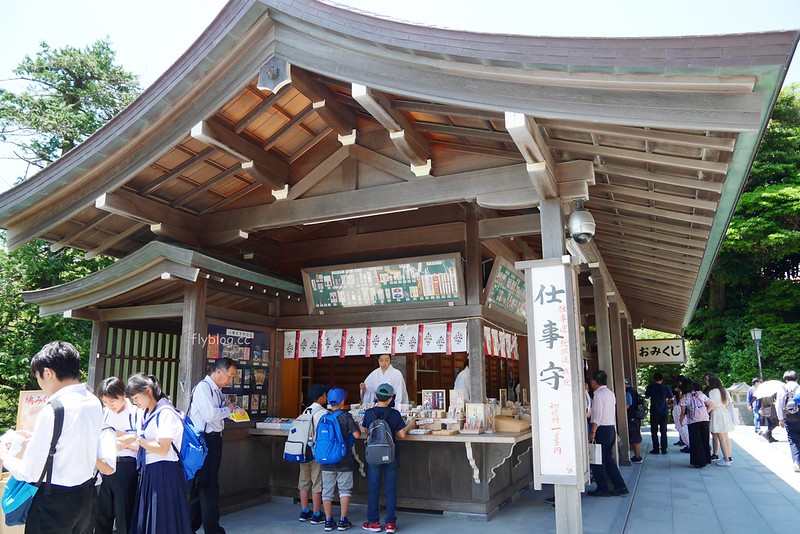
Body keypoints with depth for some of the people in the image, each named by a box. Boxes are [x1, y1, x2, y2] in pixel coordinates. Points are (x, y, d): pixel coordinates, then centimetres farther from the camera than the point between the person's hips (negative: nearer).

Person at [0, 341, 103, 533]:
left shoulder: (52, 411, -22)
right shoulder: (94, 402, 0)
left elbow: (31, 473, -15)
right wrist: (37, 438, 20)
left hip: (56, 502, -7)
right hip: (86, 495, 7)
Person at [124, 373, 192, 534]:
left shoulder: (165, 413, -15)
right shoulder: (144, 414, 12)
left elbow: (163, 449, -18)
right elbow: (146, 446, 14)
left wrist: (137, 439, -15)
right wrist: (128, 444, 0)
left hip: (164, 472, -8)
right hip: (148, 471, 8)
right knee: (144, 520, 13)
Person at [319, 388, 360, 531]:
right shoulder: (346, 416, -10)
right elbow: (357, 435, -11)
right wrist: (356, 426, 8)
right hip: (344, 461, -3)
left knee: (327, 491, 10)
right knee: (345, 490, 7)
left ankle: (328, 521, 14)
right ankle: (343, 521, 7)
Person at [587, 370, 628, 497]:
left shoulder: (599, 394, -15)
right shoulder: (610, 393, 13)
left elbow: (597, 415, -21)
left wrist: (593, 432, -20)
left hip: (602, 429, -9)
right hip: (612, 428, 9)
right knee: (608, 459, 16)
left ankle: (603, 489, 8)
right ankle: (620, 486, 17)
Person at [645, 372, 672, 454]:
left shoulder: (650, 386, -7)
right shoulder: (665, 387, -4)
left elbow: (647, 396, 8)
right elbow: (671, 396, 11)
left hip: (654, 412, -2)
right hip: (664, 411, 2)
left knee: (654, 431, 6)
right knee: (663, 431, 8)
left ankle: (656, 449, 4)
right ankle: (663, 449, 6)